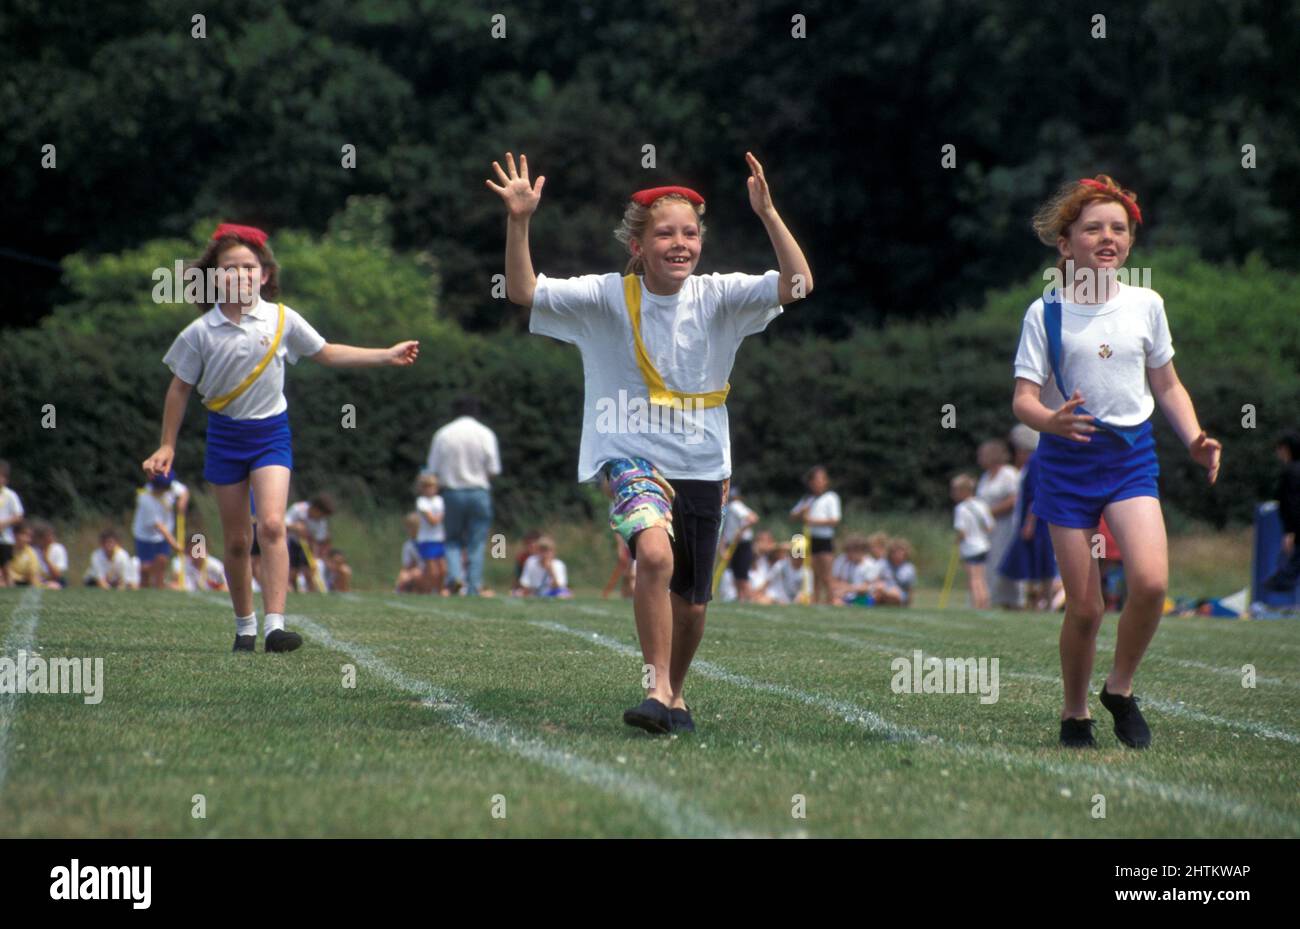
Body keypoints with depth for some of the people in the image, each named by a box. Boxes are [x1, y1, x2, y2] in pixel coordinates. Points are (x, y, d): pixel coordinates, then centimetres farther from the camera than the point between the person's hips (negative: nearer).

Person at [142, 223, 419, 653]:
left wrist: (388, 355, 9)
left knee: (271, 525, -18)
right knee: (237, 541, 5)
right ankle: (244, 626, 21)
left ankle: (275, 624, -23)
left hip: (271, 432, 0)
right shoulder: (201, 332, -7)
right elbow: (180, 389, 3)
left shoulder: (282, 319, -4)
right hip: (225, 435, 0)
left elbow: (326, 353, 10)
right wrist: (167, 446, 4)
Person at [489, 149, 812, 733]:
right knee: (655, 554, -31)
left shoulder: (717, 297, -4)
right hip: (634, 460, -3)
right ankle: (657, 689, -24)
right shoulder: (607, 297, -6)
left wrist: (768, 214, -27)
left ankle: (675, 692, 39)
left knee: (691, 604, 11)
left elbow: (797, 284, -16)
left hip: (703, 468, 3)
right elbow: (523, 292, -14)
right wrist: (519, 222, -28)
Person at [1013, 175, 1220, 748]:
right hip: (1067, 459, -2)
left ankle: (1120, 689, 3)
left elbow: (1167, 385, 16)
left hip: (1132, 454, 2)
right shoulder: (1045, 313, -3)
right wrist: (1052, 419, -30)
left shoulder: (1146, 305, 5)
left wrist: (1195, 439, 0)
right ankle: (1074, 714, 20)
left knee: (1151, 582, -21)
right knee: (1084, 606, -3)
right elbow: (1023, 399, -7)